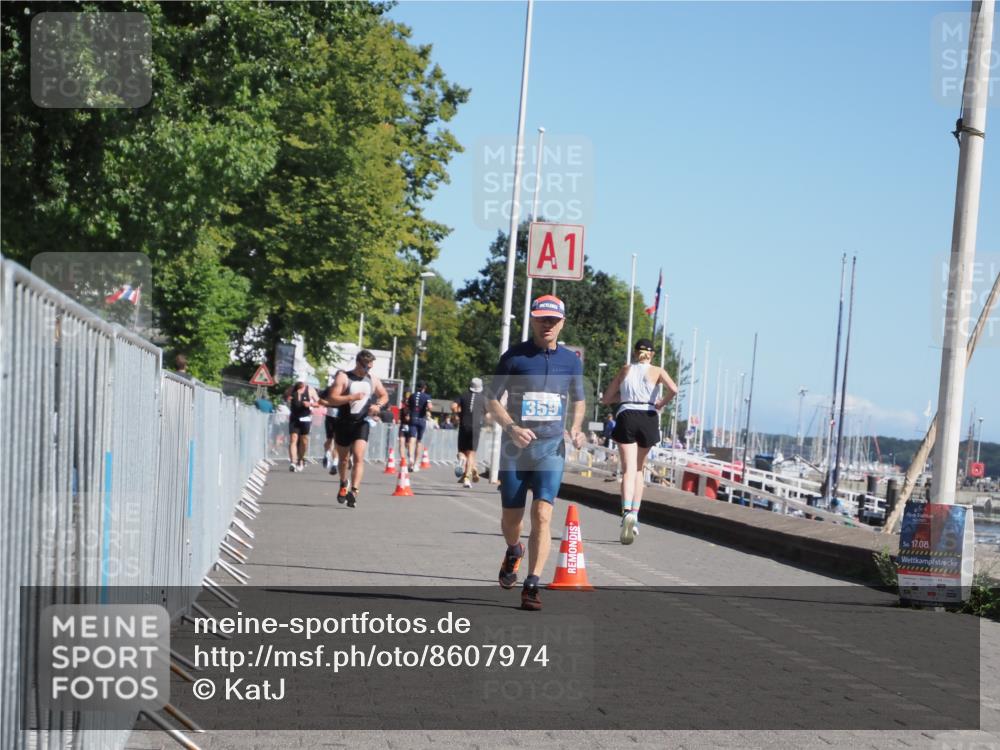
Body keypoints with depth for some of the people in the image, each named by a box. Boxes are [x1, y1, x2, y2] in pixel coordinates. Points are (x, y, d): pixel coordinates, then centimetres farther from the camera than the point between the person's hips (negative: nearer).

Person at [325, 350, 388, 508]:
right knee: (343, 459, 14)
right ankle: (344, 484, 41)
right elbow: (332, 399, -15)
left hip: (362, 423, 1)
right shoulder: (343, 377, -6)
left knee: (358, 457, -17)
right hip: (344, 423, -1)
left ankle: (354, 491, -24)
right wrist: (352, 397, -26)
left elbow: (384, 396, 21)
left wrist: (378, 405, -1)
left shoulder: (373, 379, 7)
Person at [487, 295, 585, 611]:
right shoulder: (514, 356, -2)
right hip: (515, 448, 0)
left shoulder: (571, 361, 6)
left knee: (542, 515, -14)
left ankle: (531, 586, -12)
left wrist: (576, 429, 0)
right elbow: (492, 399, 0)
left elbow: (578, 401, 19)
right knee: (511, 517, 8)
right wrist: (511, 428, -16)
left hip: (551, 448, 0)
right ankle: (513, 552, 44)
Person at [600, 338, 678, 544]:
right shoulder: (657, 371, 8)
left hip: (626, 417, 0)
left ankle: (627, 512, -34)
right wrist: (661, 404, 5)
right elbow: (673, 390, -12)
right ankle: (635, 514, 10)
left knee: (629, 470, -11)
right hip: (648, 418, 0)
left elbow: (606, 399, 14)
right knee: (638, 469, 18)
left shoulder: (625, 370, 13)